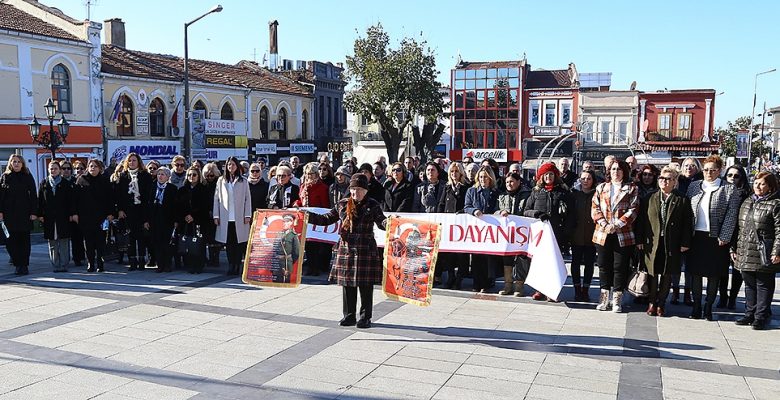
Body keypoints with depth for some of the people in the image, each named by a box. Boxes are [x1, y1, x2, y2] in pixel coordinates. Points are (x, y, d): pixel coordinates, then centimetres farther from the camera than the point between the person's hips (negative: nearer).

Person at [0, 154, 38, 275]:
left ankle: (24, 265, 8)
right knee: (11, 239, -4)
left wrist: (34, 212, -4)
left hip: (25, 213, 0)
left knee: (24, 239, 3)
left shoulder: (28, 177, 6)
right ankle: (18, 263, 7)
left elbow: (33, 195, 3)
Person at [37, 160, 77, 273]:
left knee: (64, 242, -3)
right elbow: (40, 200, 8)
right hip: (49, 217, 2)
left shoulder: (66, 183, 5)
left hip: (63, 217, -2)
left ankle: (64, 265, 1)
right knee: (52, 243, 4)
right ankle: (55, 265, 9)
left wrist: (72, 214, -4)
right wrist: (40, 215, 1)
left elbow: (71, 200, 3)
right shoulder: (44, 183, 10)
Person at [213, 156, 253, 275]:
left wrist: (247, 215, -3)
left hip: (239, 218, -1)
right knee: (229, 243, 1)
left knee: (239, 242, -3)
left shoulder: (243, 181, 6)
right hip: (225, 218, 1)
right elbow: (216, 198, 8)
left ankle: (237, 266, 4)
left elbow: (248, 199, 5)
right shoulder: (221, 181, 9)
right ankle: (231, 266, 8)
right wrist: (216, 215, 2)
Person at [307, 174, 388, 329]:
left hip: (366, 250, -4)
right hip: (346, 249, 4)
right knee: (347, 284, 9)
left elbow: (382, 223, -7)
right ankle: (349, 316, 21)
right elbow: (326, 219, 14)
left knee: (365, 286, 2)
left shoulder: (372, 205, 0)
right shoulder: (342, 205, 10)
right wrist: (308, 216, 5)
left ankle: (365, 317, 14)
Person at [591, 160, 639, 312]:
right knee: (604, 265, 7)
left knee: (620, 267, 1)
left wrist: (617, 225, -14)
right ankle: (604, 297, 17)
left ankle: (617, 299, 10)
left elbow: (633, 210, -4)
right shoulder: (601, 188, 13)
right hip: (602, 234, 2)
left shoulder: (631, 189, 6)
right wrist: (604, 224, -10)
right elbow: (595, 208, 6)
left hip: (623, 235, -2)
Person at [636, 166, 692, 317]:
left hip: (672, 246, -1)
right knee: (653, 273, 4)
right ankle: (652, 302, 17)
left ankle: (661, 303, 18)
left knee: (667, 275, 7)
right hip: (652, 243, 1)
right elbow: (641, 220, 5)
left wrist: (685, 243, -5)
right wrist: (640, 240, -1)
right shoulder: (649, 199, 7)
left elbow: (687, 223, 0)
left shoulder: (682, 201, 2)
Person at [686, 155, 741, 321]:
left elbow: (731, 216, -5)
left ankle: (708, 307, 17)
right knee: (695, 273, 6)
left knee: (713, 274, 6)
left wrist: (724, 238, -11)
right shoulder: (694, 186, 10)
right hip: (696, 237, 3)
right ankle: (696, 306, 17)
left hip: (715, 238, -3)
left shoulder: (729, 189, -1)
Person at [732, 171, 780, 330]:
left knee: (764, 285, 4)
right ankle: (750, 313, 25)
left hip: (764, 255, -6)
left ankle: (761, 316, 12)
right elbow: (740, 227, 17)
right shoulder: (747, 202, 14)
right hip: (745, 253, 7)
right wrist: (734, 249, 14)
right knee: (749, 284, 15)